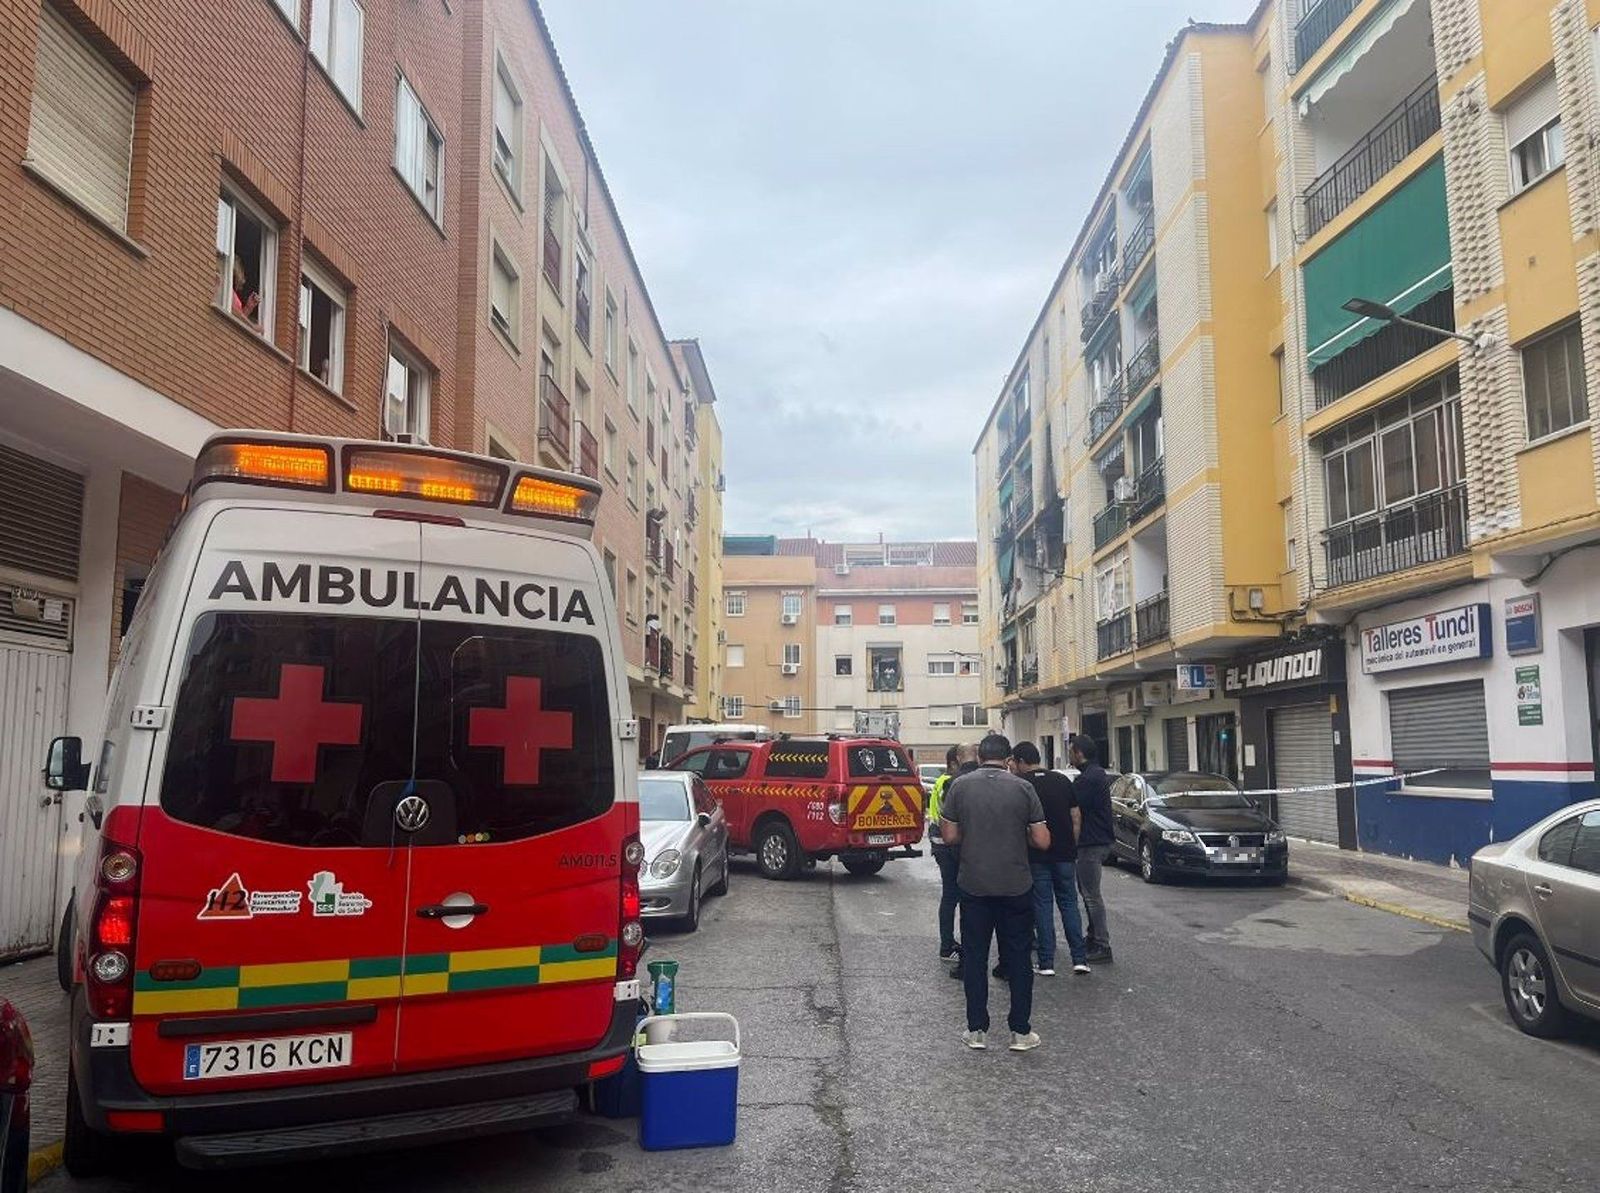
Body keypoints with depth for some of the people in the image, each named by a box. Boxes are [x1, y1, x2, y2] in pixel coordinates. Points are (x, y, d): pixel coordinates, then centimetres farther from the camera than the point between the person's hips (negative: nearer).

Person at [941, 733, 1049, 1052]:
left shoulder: (960, 786, -4)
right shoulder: (1023, 788, -6)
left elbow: (950, 836, -2)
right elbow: (1042, 841, -5)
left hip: (974, 885, 0)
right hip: (1016, 886, 0)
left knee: (974, 957, 10)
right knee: (1018, 958, 10)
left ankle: (977, 1030, 14)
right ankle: (1020, 1031, 14)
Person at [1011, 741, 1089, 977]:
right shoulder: (1063, 781, 6)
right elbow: (1076, 818, 6)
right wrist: (1072, 846, 12)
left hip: (1037, 855, -3)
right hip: (1065, 853, 3)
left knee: (1042, 905, 4)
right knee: (1069, 903, 11)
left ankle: (1046, 962, 5)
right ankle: (1080, 959, 8)